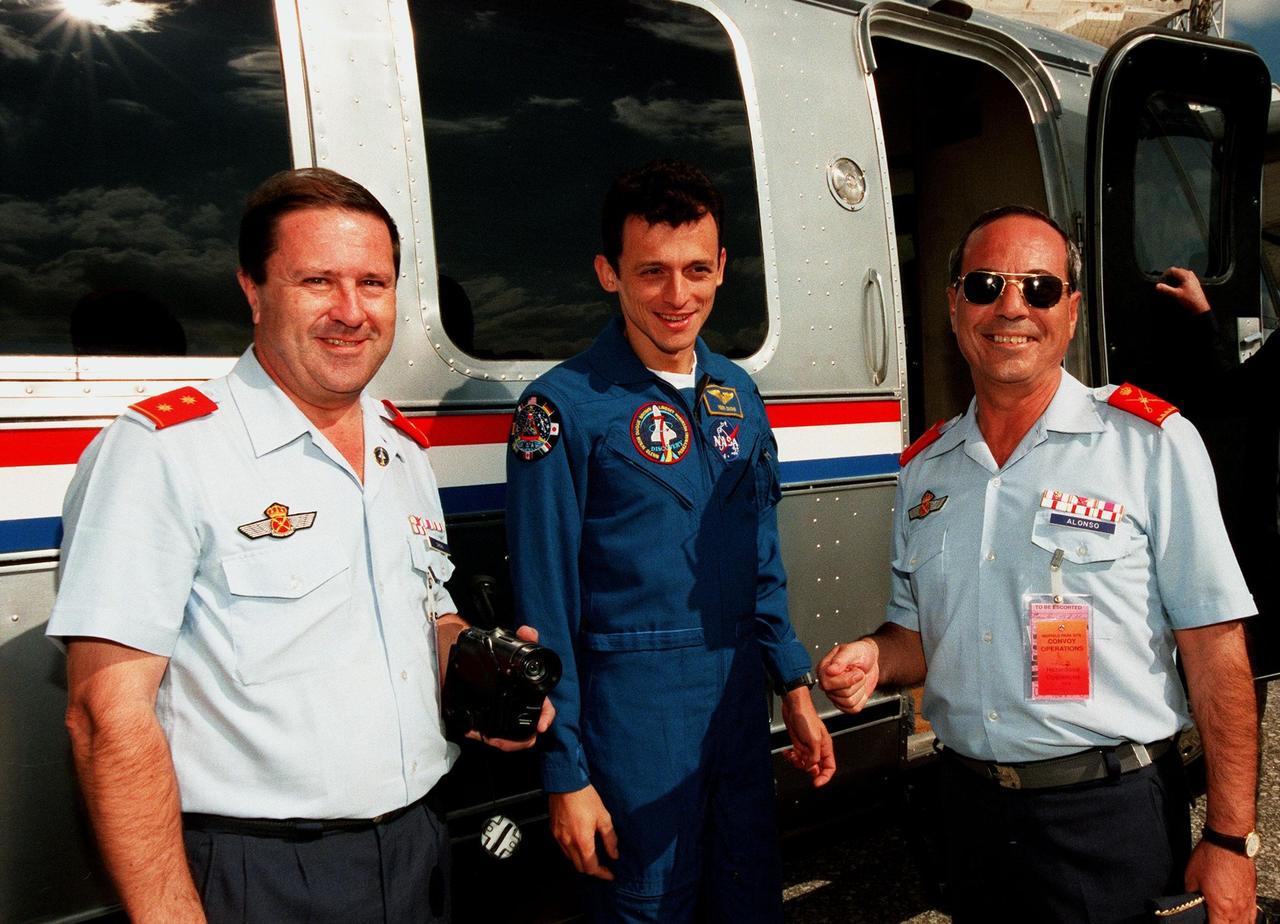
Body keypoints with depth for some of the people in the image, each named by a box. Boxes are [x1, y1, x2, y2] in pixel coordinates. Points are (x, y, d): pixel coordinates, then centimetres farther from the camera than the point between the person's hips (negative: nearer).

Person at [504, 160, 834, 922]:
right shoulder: (564, 408, -13)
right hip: (633, 716, -5)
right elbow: (544, 606, -12)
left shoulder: (737, 394, 6)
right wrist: (566, 773, -11)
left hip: (741, 702, 6)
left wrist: (796, 687, 11)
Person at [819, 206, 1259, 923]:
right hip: (971, 805, 4)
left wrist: (1230, 839, -11)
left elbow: (1214, 647, -10)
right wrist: (874, 661, -8)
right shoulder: (926, 469, 5)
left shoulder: (1152, 442, -9)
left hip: (1111, 816, -4)